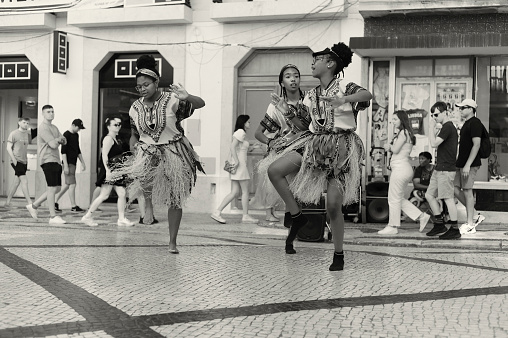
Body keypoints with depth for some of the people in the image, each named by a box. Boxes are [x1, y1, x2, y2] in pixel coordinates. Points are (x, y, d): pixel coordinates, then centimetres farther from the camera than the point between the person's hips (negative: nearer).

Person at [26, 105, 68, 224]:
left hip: (56, 160, 10)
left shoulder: (54, 128, 22)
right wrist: (58, 140, 3)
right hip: (48, 160, -10)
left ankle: (34, 205, 21)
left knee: (57, 188, 10)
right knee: (52, 188, -10)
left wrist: (58, 140, -5)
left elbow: (64, 141, 16)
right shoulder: (43, 128, -10)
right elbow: (53, 145, -17)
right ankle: (53, 217, -7)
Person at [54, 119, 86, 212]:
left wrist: (83, 163, 23)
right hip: (68, 163, -9)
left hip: (73, 163, 9)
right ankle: (73, 206, -4)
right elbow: (63, 151, -15)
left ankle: (55, 202, 18)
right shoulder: (66, 135, -10)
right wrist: (66, 166, -19)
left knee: (67, 185, 10)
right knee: (72, 184, -8)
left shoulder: (76, 135, 17)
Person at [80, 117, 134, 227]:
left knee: (122, 194, 2)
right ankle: (88, 216, 2)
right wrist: (108, 170, -25)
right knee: (104, 195, -7)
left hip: (117, 171, 9)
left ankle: (121, 219, 5)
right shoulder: (108, 138, -10)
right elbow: (104, 155, -17)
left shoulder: (117, 140, 17)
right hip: (109, 171, -9)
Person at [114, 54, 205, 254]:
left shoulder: (171, 100, -12)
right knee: (142, 172, -36)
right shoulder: (135, 108, 2)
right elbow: (134, 135, 15)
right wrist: (133, 146, -5)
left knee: (175, 200, 2)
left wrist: (186, 97, -40)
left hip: (173, 152, -2)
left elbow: (201, 104, -21)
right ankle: (148, 203, -7)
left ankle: (172, 242, 16)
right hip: (147, 151, 2)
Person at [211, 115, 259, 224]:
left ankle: (217, 212, -2)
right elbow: (232, 147, -18)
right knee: (245, 191, -1)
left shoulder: (239, 133, 20)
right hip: (240, 164, -9)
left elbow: (232, 148, 20)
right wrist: (236, 161, -21)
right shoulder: (241, 132, -8)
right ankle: (246, 216, 5)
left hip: (237, 164, 9)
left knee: (235, 192, 5)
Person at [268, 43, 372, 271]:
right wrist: (287, 112, 2)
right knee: (274, 170, -12)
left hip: (341, 148, -6)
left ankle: (339, 255, 9)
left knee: (333, 205, -8)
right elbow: (305, 125, 15)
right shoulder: (311, 95, 13)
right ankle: (297, 217, 1)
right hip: (315, 146, 6)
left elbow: (367, 95, -25)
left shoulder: (344, 87, -6)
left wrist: (344, 99, -42)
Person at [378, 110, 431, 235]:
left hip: (400, 168, -10)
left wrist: (390, 146, 3)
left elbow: (396, 150, -17)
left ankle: (393, 227, 6)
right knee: (399, 198, 15)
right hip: (404, 169, 10)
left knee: (394, 198, -2)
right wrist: (390, 147, 1)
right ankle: (422, 216, 15)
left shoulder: (403, 132, -12)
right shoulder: (406, 133, 18)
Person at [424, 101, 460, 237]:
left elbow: (433, 144, -19)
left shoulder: (447, 127, -14)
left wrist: (432, 127, -12)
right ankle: (440, 224, 17)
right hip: (439, 169, 11)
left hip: (446, 169, -11)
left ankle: (454, 229, -2)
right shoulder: (448, 127, 18)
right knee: (430, 195, 12)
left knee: (448, 198, -7)